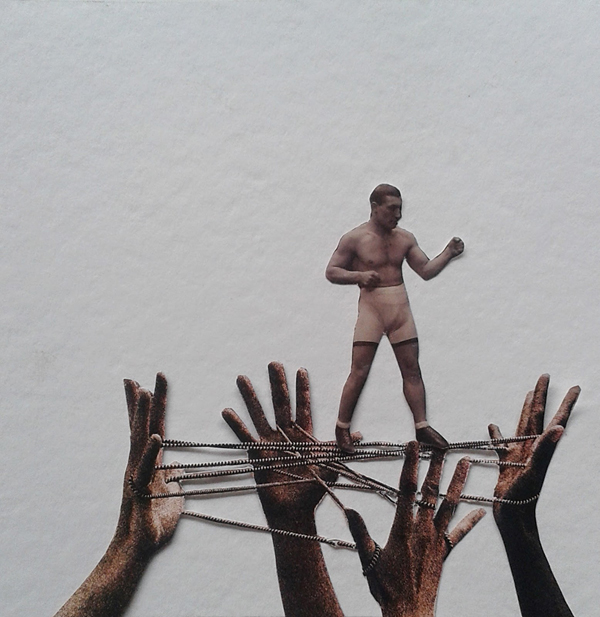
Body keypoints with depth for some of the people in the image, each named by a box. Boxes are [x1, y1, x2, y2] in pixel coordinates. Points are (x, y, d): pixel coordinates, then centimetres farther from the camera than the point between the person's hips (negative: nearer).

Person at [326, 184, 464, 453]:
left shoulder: (405, 238, 9)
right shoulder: (354, 239, -4)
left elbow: (426, 271, 9)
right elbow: (331, 272, -2)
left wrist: (448, 254, -6)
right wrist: (359, 275, -19)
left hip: (401, 307, 5)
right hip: (371, 306, -4)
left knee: (411, 369, 6)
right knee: (360, 372, -5)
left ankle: (422, 427, 14)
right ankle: (342, 427, 10)